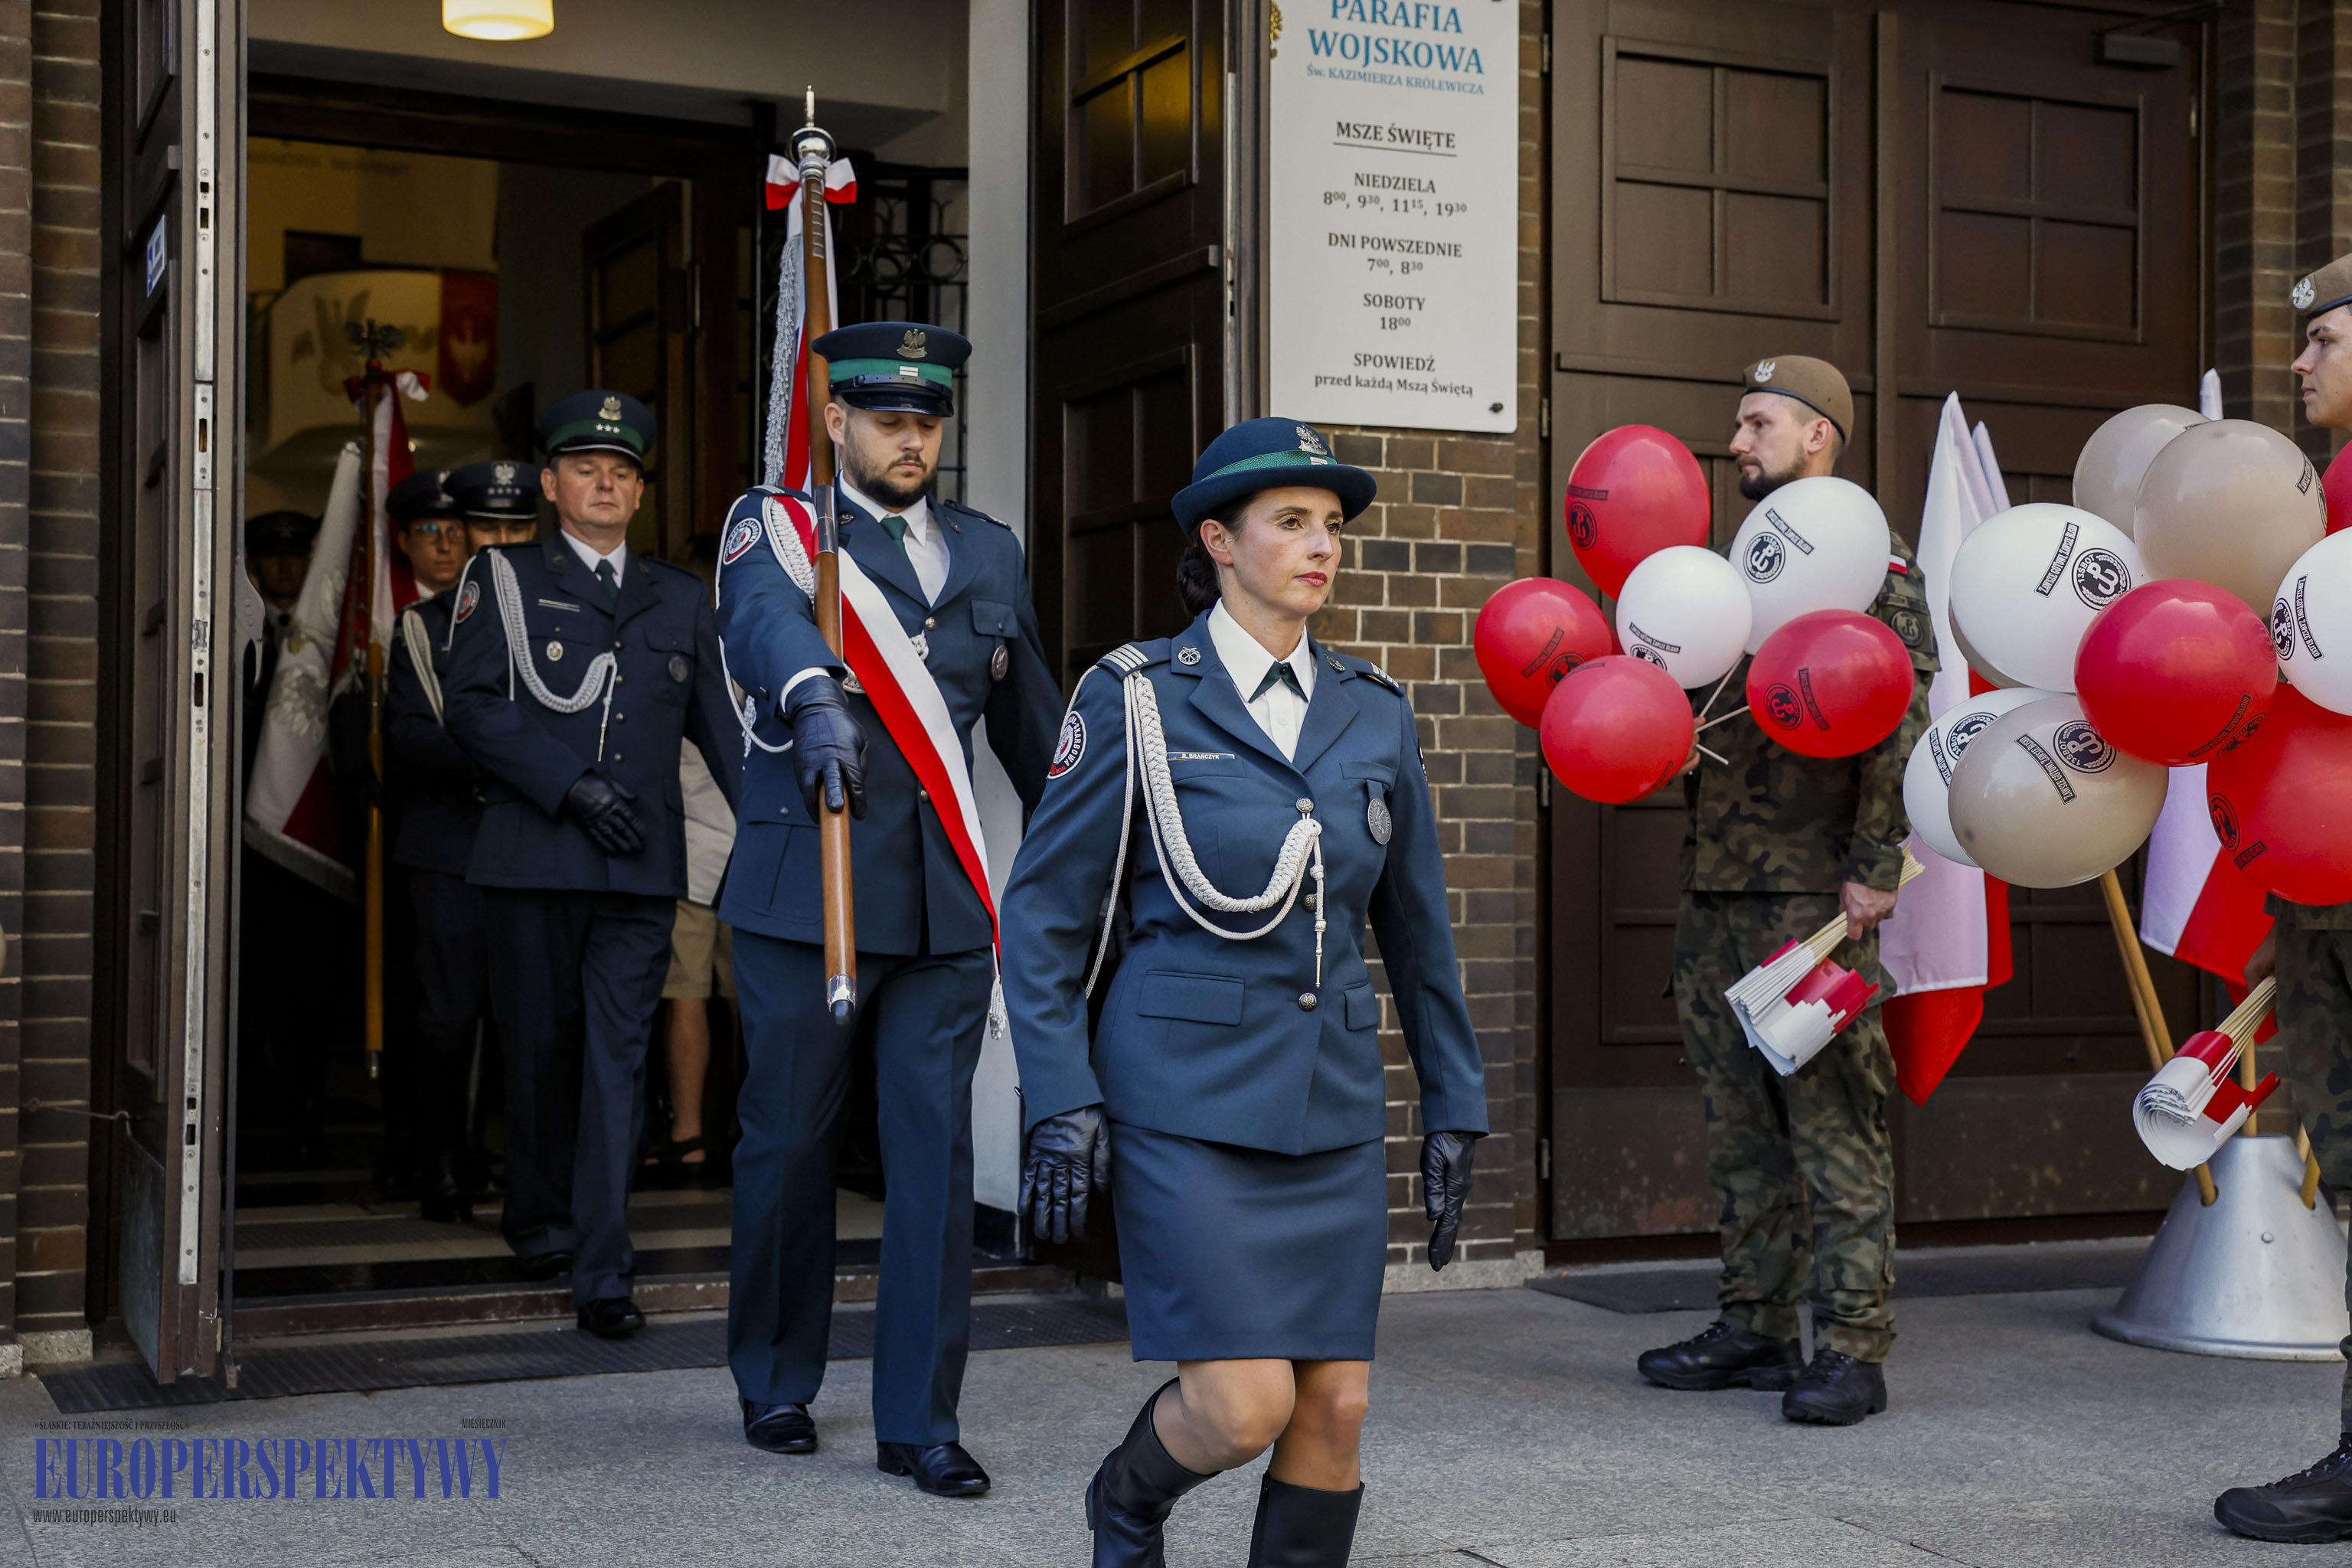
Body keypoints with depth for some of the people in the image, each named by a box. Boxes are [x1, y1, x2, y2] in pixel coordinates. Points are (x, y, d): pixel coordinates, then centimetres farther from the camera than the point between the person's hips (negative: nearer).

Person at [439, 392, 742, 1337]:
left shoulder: (680, 601, 16)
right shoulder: (503, 580, 7)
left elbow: (721, 725, 17)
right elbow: (471, 706, -4)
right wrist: (570, 784, -13)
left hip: (642, 869, 1)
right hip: (532, 862, -1)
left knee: (618, 1057, -4)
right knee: (541, 1048, 8)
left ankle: (602, 1270, -5)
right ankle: (539, 1222, 30)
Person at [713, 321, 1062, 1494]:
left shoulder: (989, 552, 15)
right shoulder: (775, 528, 0)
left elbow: (1033, 724, 23)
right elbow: (766, 618, -24)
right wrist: (815, 702, -45)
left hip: (947, 905, 3)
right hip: (805, 895, -3)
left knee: (936, 1153, 0)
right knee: (789, 1143, 7)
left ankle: (920, 1420, 9)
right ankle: (776, 1383, 27)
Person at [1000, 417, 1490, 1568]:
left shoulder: (1373, 716, 8)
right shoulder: (1135, 701, -4)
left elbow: (1417, 927, 14)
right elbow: (1043, 915, -3)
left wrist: (1453, 1111, 13)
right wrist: (1060, 1103, -10)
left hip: (1334, 1104, 5)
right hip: (1188, 1096, -4)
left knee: (1336, 1405, 2)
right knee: (1246, 1403, -9)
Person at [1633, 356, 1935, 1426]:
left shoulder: (1874, 564, -4)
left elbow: (1900, 726, -11)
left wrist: (1873, 870, -17)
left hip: (1814, 889, -8)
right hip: (1717, 887, 8)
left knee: (1832, 1115, -5)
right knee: (1739, 1117, 12)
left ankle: (1852, 1348, 1)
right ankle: (1756, 1328, 21)